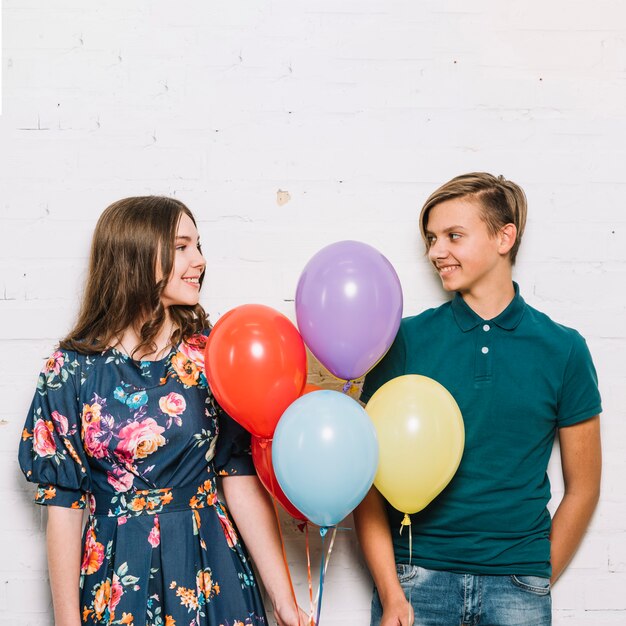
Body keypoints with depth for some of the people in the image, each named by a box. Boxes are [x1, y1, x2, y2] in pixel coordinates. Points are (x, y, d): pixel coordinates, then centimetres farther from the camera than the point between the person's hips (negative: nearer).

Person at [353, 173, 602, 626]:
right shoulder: (407, 340, -1)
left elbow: (582, 488, 7)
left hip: (518, 583, 0)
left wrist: (538, 582, 4)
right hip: (415, 575, 0)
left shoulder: (563, 350, 1)